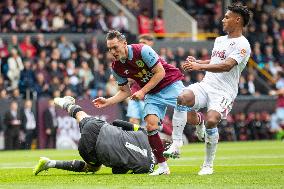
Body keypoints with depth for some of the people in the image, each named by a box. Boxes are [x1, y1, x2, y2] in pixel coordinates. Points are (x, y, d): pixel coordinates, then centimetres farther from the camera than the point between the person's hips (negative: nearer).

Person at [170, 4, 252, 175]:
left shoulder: (242, 45, -7)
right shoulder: (220, 40, 20)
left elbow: (227, 66, -22)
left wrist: (200, 67, -29)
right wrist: (197, 61, 17)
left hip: (224, 91, -6)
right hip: (206, 84, 6)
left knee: (211, 121, -30)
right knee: (182, 98, -25)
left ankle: (208, 165, -11)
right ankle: (198, 120, 9)